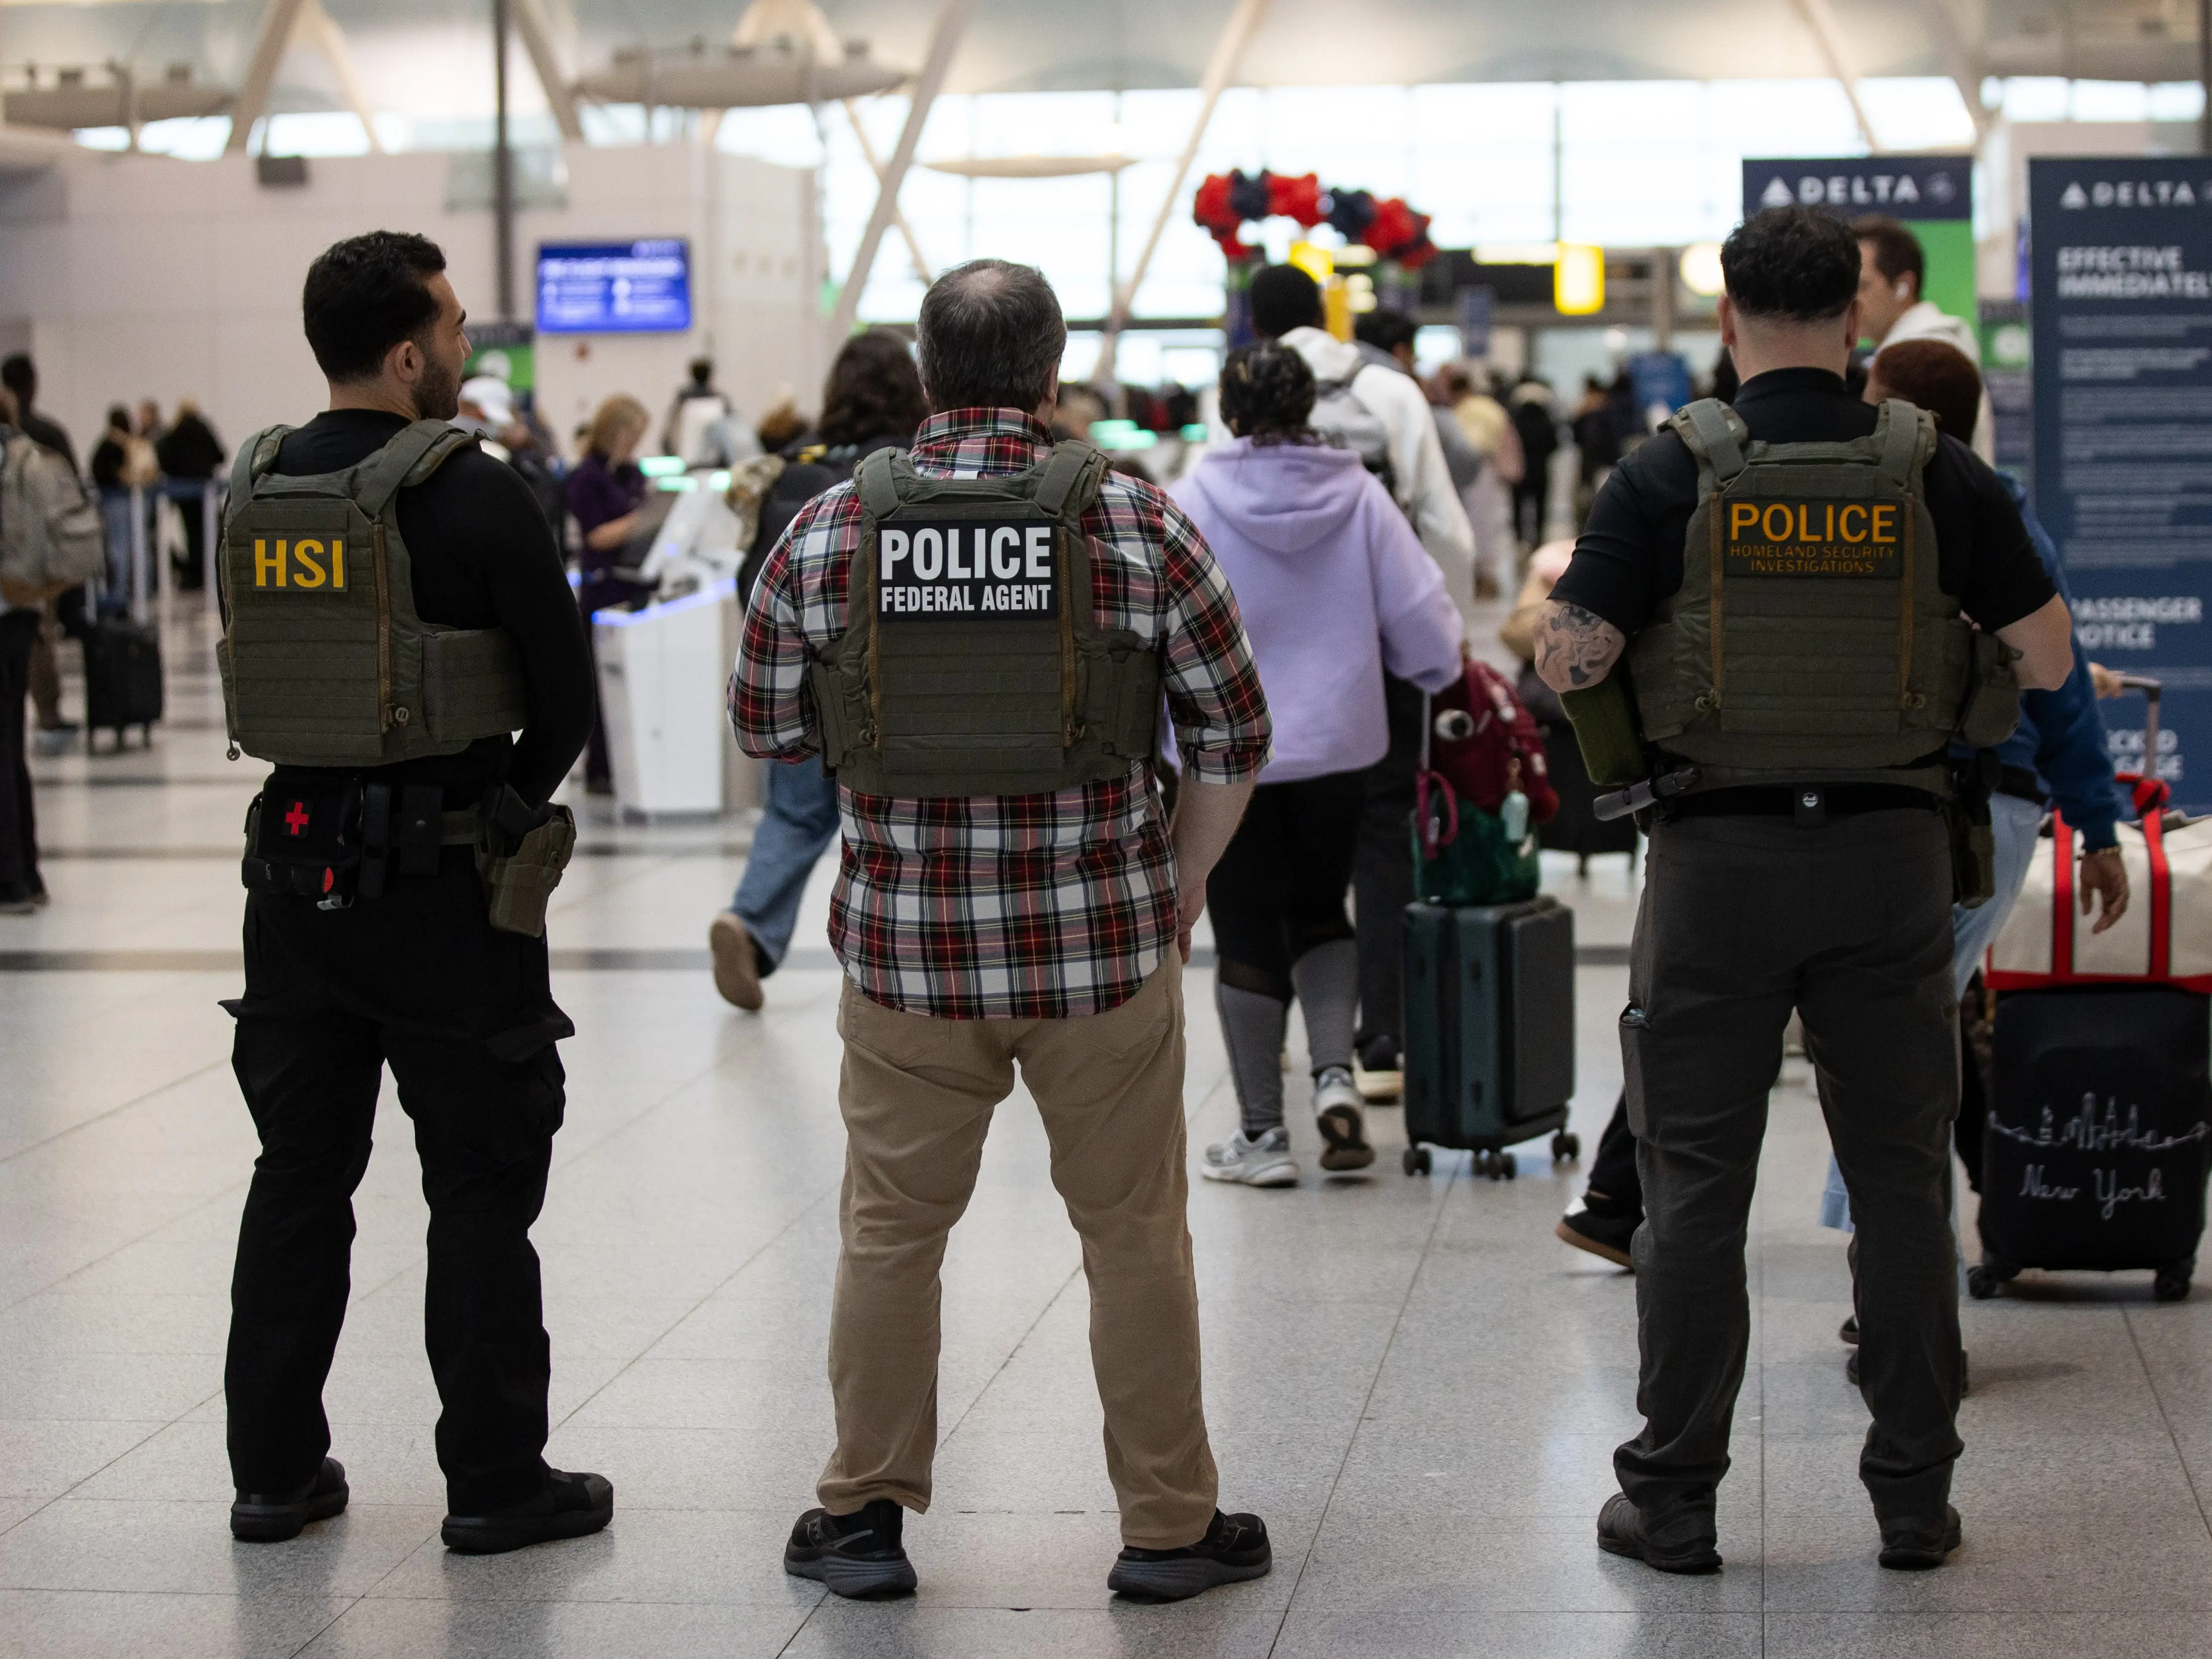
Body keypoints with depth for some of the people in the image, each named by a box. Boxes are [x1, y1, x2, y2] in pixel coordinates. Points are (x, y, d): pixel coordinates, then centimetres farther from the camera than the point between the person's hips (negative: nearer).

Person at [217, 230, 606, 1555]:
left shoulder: (256, 492, 3)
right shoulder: (475, 497, -13)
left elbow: (266, 675, 11)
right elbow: (568, 701, -8)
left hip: (298, 868, 5)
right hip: (445, 888, -5)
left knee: (299, 1174, 14)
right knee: (481, 1189, 4)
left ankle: (275, 1469, 19)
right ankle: (496, 1482, 9)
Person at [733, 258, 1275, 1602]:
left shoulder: (827, 532, -4)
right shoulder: (1139, 527, -7)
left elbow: (768, 727, 6)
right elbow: (1234, 740, 0)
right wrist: (1175, 894, 13)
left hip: (905, 949, 1)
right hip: (1102, 943, -1)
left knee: (892, 1231, 15)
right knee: (1135, 1237, 11)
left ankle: (865, 1514, 23)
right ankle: (1170, 1525, 20)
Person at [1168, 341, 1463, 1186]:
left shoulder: (1192, 501, -11)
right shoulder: (1359, 496, -5)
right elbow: (1423, 617, -4)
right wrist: (1437, 671, 18)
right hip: (1337, 743, 2)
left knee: (1247, 930, 7)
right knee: (1319, 910, 21)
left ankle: (1261, 1132, 12)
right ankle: (1335, 1073, 0)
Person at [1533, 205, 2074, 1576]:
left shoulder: (1672, 478, -8)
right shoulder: (1940, 475, -3)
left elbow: (1567, 660, -10)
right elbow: (2051, 661, 0)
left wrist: (1567, 609, 12)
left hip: (1719, 858, -1)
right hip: (1890, 856, 1)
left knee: (1696, 1188, 7)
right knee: (1901, 1180, 11)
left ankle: (1673, 1500, 12)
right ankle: (1916, 1498, 15)